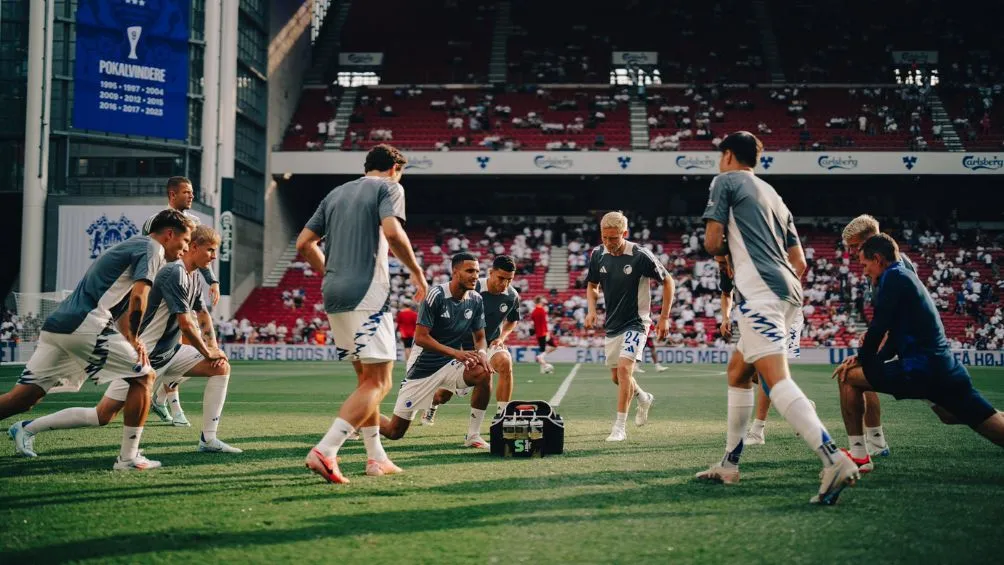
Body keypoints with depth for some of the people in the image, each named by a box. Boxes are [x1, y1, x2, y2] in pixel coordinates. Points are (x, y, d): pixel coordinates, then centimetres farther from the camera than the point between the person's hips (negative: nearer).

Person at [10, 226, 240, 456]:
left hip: (169, 353, 9)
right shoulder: (174, 274, -21)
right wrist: (208, 352, -10)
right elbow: (186, 325, -23)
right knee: (103, 416, -9)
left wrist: (213, 346, 7)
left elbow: (203, 313, 22)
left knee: (221, 367, 0)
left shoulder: (195, 277, 8)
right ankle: (27, 428, 3)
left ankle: (208, 440, 1)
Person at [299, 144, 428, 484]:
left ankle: (376, 457, 19)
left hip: (333, 295, 8)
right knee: (378, 383, -7)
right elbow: (392, 232, -16)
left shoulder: (336, 193, 21)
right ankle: (325, 450, -20)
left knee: (366, 378, 17)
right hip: (367, 294, -8)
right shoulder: (389, 187, 2)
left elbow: (304, 244, 17)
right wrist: (417, 273, -5)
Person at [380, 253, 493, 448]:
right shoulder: (436, 295, -19)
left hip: (450, 365, 5)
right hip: (423, 366, -5)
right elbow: (420, 337, -22)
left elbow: (480, 337, 9)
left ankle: (473, 436, -14)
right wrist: (457, 353, -31)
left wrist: (482, 353, -16)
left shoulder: (476, 300, -1)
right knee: (395, 431, -1)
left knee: (484, 374, -27)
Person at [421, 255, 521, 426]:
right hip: (464, 344, -2)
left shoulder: (512, 296, -10)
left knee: (505, 364, -33)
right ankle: (432, 408, 43)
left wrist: (502, 337, -6)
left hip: (491, 343, 2)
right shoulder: (473, 289, -23)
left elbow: (512, 320, 11)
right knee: (444, 394, 3)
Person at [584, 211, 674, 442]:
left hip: (636, 322, -6)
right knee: (617, 377, 15)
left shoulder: (641, 256, -18)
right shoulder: (598, 255, -4)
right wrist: (591, 310, -5)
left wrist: (664, 318, -7)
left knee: (624, 368, -23)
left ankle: (620, 427, -18)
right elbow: (592, 285, 14)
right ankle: (644, 399, 46)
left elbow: (668, 282, -7)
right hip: (612, 324, 6)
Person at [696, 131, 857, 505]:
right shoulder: (772, 195, 28)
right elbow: (799, 261, 23)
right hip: (788, 291, 9)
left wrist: (729, 249, 19)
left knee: (775, 378, -20)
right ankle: (729, 465, 23)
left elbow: (712, 243, -2)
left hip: (759, 292, -9)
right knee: (737, 371, 20)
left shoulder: (726, 181, 7)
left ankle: (834, 460, -35)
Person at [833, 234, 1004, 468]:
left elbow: (879, 326, -11)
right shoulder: (909, 277, 24)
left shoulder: (893, 276, -4)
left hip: (920, 371, -9)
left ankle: (858, 455, 3)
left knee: (848, 376, 2)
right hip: (947, 370, 9)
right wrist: (865, 358, 18)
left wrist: (861, 360, 3)